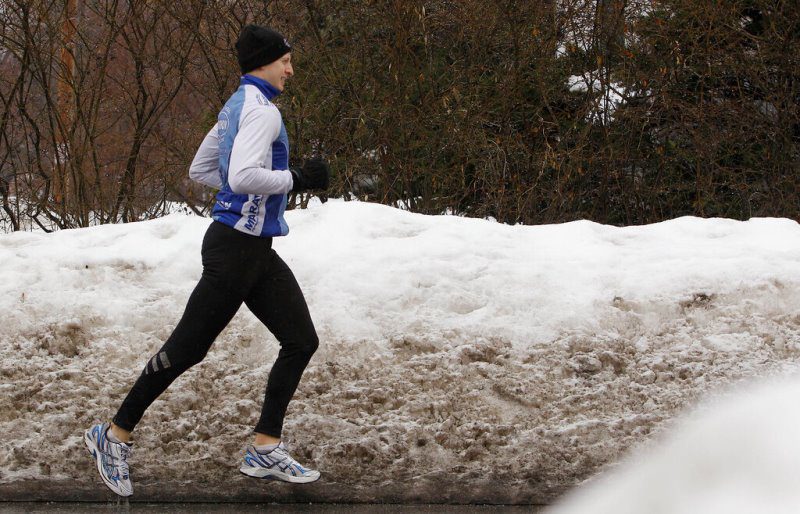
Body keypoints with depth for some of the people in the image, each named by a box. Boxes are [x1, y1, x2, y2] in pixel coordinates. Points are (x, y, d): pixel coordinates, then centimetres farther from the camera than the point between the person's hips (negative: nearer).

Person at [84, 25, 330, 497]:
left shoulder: (237, 106, 15)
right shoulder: (261, 110, -15)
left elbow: (200, 170, 23)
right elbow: (243, 176, -29)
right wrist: (295, 179, -18)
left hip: (256, 250, 10)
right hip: (236, 249, -10)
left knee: (302, 341, 5)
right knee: (187, 347, -2)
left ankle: (265, 451, 7)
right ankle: (116, 435, 11)